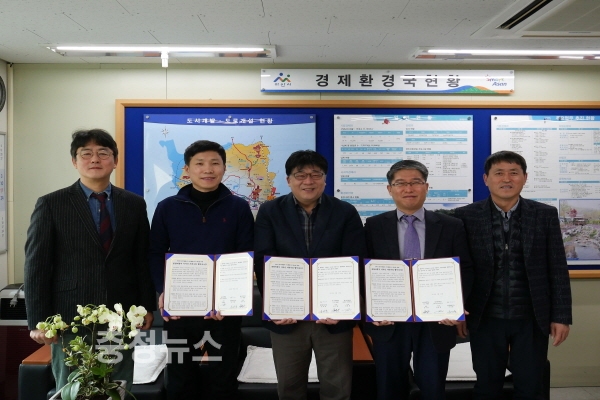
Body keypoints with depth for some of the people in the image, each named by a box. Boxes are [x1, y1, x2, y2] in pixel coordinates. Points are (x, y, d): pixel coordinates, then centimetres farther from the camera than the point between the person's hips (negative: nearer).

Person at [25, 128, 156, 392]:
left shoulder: (134, 204, 6)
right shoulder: (51, 205, -1)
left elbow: (143, 260, 9)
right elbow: (36, 266, -2)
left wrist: (147, 307, 5)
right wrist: (38, 322, -6)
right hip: (70, 318, -1)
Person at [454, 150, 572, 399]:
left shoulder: (545, 215, 0)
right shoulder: (467, 216, -4)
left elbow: (558, 270, 1)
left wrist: (561, 316, -1)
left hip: (532, 319, 1)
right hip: (486, 319, 0)